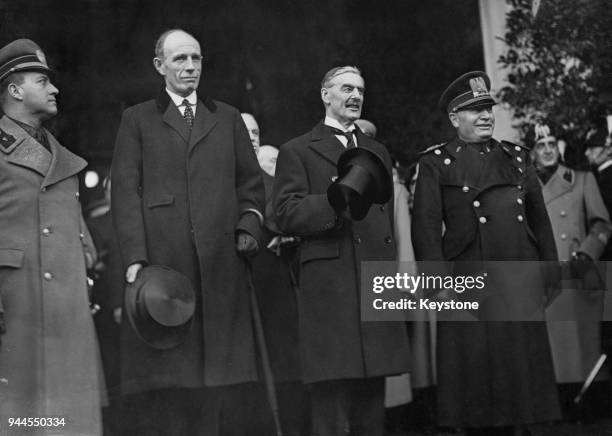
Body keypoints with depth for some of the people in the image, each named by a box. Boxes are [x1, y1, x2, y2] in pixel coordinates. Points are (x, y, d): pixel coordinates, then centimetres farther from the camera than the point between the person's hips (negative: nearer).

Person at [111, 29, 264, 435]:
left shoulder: (228, 118, 20)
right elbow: (125, 191, 2)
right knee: (160, 380, -5)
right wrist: (136, 257, -10)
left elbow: (251, 183, 19)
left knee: (214, 375, 1)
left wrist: (249, 225, 0)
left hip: (221, 264, 2)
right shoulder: (138, 120, 11)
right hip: (160, 264, -2)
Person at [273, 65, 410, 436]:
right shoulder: (298, 151, 6)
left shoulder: (378, 152, 25)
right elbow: (286, 213, -5)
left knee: (372, 405, 8)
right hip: (329, 288, -5)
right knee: (332, 401, -8)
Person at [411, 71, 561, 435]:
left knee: (523, 370, 7)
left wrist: (550, 274, 10)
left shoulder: (516, 156, 16)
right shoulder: (436, 163, 4)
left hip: (521, 285, 4)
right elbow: (426, 226, -3)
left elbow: (540, 219, 17)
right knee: (477, 377, 0)